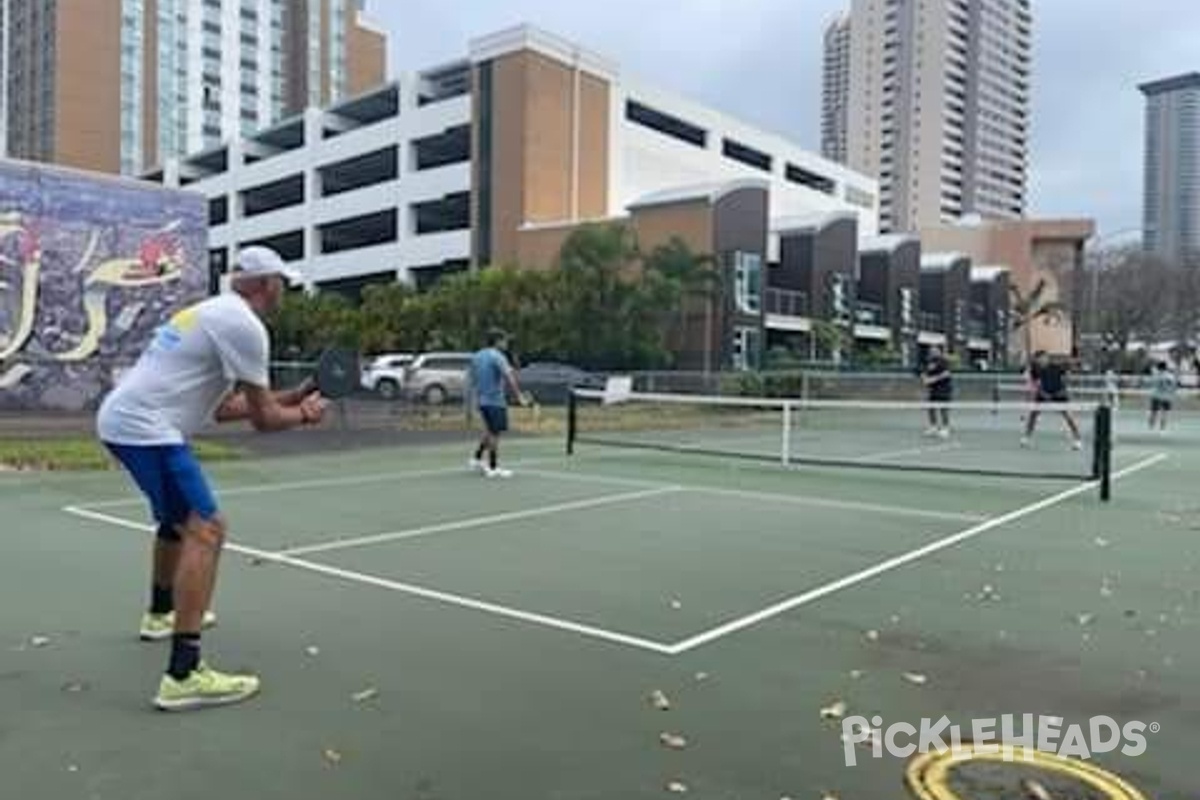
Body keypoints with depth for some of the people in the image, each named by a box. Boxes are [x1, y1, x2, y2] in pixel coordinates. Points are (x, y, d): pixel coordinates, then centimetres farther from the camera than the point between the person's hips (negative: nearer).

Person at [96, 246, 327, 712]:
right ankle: (183, 676, -22)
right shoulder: (245, 324, -12)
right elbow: (263, 419, -10)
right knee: (206, 529, -16)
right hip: (146, 427, -11)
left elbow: (222, 408, 21)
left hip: (121, 417, 11)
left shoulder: (215, 313, 19)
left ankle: (162, 614, 48)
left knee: (179, 516, 29)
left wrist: (290, 397, 17)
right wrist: (305, 414, 9)